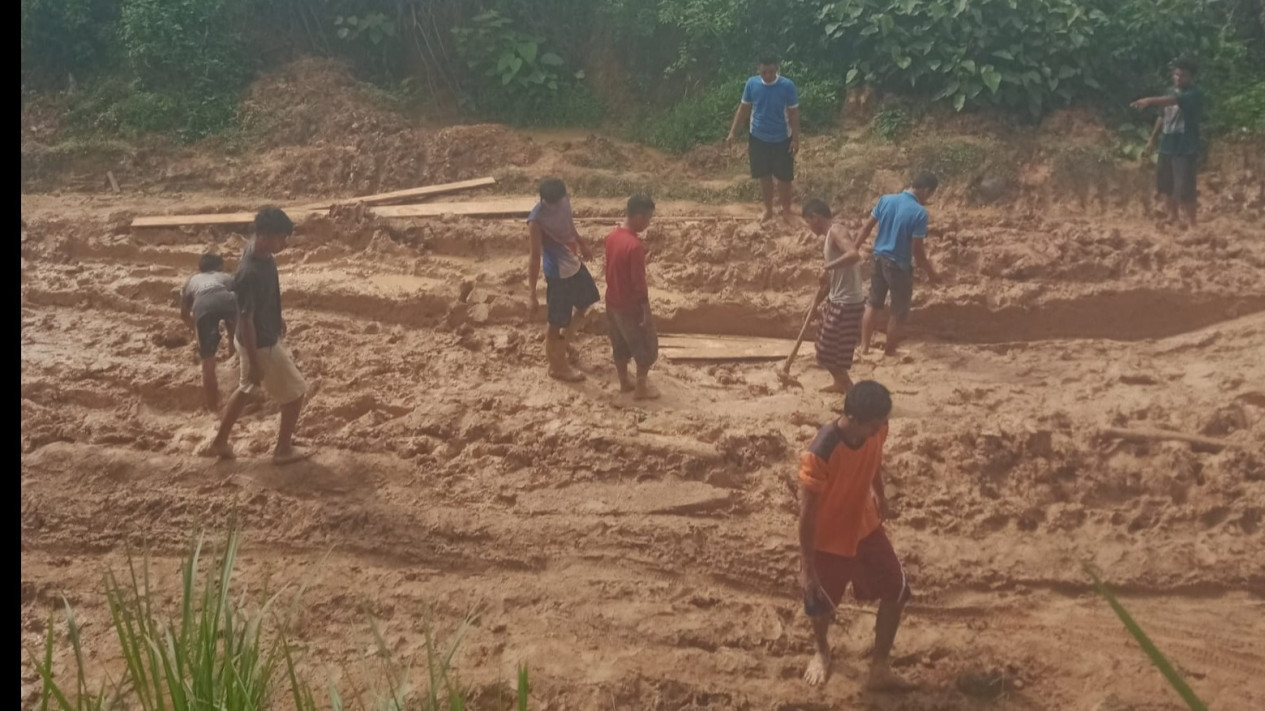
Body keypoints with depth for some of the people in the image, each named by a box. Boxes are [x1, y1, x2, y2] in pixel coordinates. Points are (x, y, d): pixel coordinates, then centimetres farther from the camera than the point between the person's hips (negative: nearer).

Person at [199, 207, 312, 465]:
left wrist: (277, 318, 25)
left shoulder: (263, 253, -8)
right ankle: (284, 449, 27)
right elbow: (245, 320, -28)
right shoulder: (249, 274, -35)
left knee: (247, 388, 26)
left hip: (268, 335, 9)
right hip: (260, 344, -9)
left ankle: (219, 443, 38)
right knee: (295, 391, 9)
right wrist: (254, 363, -21)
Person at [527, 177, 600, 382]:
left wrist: (582, 245, 28)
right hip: (558, 274, -8)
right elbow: (535, 257, -26)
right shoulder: (537, 220, -31)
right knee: (557, 323, 10)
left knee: (586, 301, 28)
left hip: (575, 264, 8)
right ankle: (557, 366, 30)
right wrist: (533, 295, -24)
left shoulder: (563, 201, -11)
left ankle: (565, 338, 49)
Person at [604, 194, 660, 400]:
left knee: (620, 344, 22)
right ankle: (641, 387, 21)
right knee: (647, 346, 11)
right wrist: (646, 311, -16)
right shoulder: (635, 245, -28)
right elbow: (639, 282, -24)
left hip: (612, 302, 8)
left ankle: (624, 382, 37)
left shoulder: (612, 237, -3)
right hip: (630, 306, -8)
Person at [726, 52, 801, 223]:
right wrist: (733, 132, -1)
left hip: (782, 139, -2)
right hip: (758, 138, 2)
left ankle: (786, 210, 24)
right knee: (764, 176, 13)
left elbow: (794, 114, -8)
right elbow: (743, 109, 3)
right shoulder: (752, 84, -7)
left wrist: (795, 139, -10)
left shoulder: (787, 86, -14)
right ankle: (768, 209, 30)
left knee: (784, 177, 6)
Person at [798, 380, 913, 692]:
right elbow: (807, 512, -27)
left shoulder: (876, 432, -19)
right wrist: (807, 566, -20)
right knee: (821, 604, 18)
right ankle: (822, 652, 52)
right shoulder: (819, 455, -37)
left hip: (866, 527, 5)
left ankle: (879, 668, 26)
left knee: (896, 592, 8)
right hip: (828, 539, -5)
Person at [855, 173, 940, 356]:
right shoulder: (919, 212, -20)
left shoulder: (885, 199, -3)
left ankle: (864, 346, 25)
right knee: (899, 312, 11)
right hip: (899, 265, -6)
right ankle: (889, 352, 20)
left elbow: (867, 227, 4)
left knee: (873, 303, 21)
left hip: (879, 258, 6)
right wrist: (930, 272, -6)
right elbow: (917, 249, -18)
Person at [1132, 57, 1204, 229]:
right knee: (1166, 184, 16)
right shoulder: (1171, 92, 12)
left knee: (1184, 188, -8)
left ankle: (1190, 222, 4)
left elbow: (1174, 101, -35)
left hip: (1185, 148, -8)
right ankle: (1173, 217, 32)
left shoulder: (1194, 95, -15)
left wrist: (1151, 101, -49)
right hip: (1167, 146, 8)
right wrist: (1153, 138, 20)